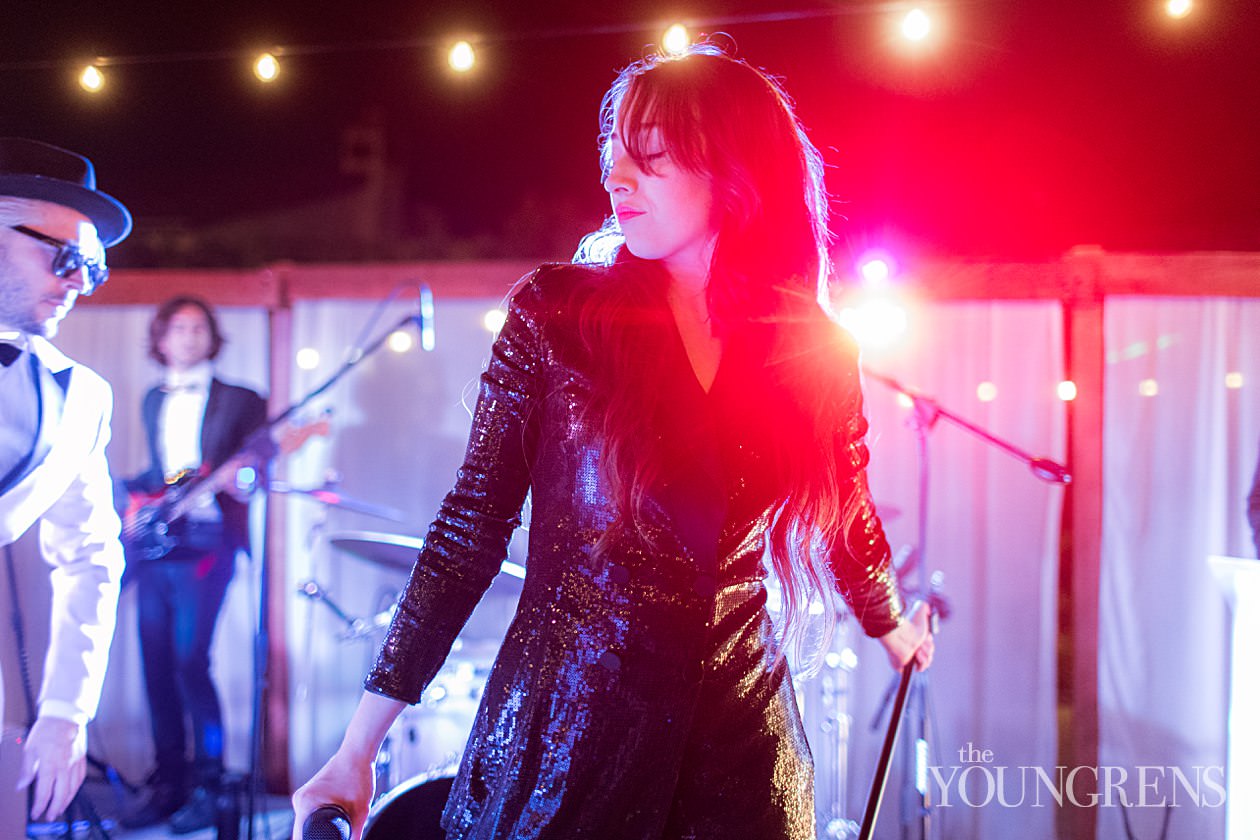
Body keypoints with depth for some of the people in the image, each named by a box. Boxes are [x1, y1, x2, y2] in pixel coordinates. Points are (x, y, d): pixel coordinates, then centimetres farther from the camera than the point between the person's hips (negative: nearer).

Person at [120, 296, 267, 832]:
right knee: (156, 668, 3)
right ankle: (168, 783, 12)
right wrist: (139, 495, 9)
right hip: (152, 545, 5)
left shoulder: (238, 401, 4)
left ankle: (206, 788, -5)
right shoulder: (154, 401, 20)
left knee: (190, 663, -13)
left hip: (203, 545, -5)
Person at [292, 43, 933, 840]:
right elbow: (472, 526, -7)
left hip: (741, 727, 2)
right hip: (562, 726, -1)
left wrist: (894, 629, 32)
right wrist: (358, 748, -10)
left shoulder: (817, 352, -2)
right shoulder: (558, 315, -6)